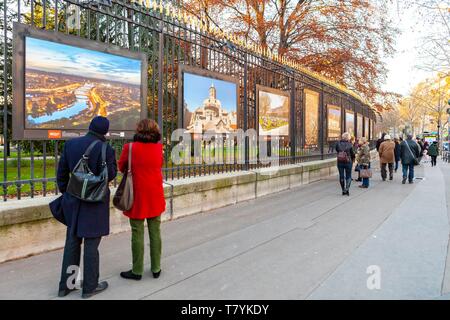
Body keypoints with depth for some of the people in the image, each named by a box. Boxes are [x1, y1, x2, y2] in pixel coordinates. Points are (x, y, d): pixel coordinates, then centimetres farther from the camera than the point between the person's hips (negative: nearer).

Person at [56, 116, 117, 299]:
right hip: (95, 202, -5)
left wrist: (65, 194, 17)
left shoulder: (70, 144, 0)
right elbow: (111, 175, -8)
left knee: (72, 242, 15)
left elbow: (62, 173, 5)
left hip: (74, 201, 5)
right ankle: (90, 286, 17)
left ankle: (66, 285, 24)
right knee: (91, 244, 5)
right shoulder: (105, 149, -15)